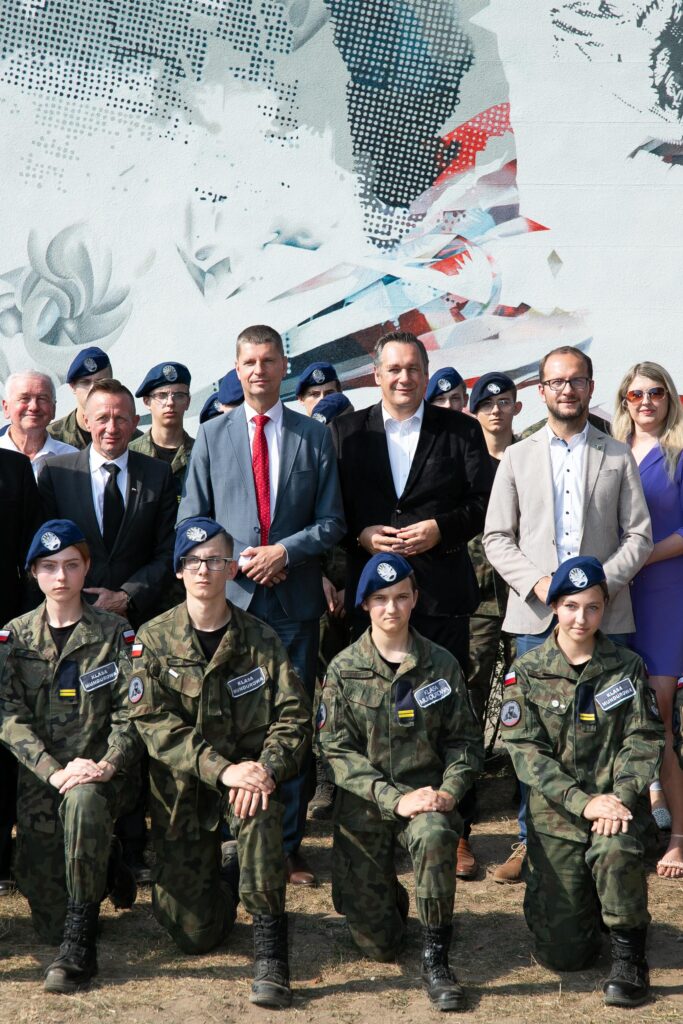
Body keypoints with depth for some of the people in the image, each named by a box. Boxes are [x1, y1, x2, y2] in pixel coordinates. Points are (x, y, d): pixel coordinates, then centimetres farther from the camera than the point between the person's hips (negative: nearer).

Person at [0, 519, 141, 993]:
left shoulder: (115, 633, 2)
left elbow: (130, 712, -5)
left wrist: (108, 764, -24)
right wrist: (55, 770, -19)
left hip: (99, 775, -2)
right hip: (39, 781, 3)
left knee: (82, 801, -41)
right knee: (50, 923, 0)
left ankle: (80, 942, -29)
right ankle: (105, 865, 33)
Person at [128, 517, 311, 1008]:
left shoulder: (260, 639, 1)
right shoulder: (155, 639, -1)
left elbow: (294, 714, -4)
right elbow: (154, 722, -12)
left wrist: (266, 768, -24)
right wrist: (221, 769, -24)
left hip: (247, 769, 0)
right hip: (182, 784, 0)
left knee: (261, 810, -37)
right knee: (195, 932, -4)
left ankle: (270, 949, -26)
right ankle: (217, 889, 33)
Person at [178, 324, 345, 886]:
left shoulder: (315, 436, 7)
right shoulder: (212, 435, 8)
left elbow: (332, 522, 5)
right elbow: (191, 522, 7)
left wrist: (285, 550, -11)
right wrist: (235, 559, -7)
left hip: (295, 597, 0)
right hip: (229, 595, 0)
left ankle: (288, 846, 13)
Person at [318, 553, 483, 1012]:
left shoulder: (441, 664, 3)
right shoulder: (344, 669, -1)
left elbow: (466, 740, 6)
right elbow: (337, 750, -7)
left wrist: (449, 791, -13)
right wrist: (395, 799, -18)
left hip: (426, 792, 0)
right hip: (364, 802, 0)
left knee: (435, 835, -37)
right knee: (377, 942, -4)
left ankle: (436, 958, -19)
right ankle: (390, 900, 34)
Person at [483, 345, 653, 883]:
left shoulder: (619, 456, 9)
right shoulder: (517, 457, 11)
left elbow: (639, 535, 5)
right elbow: (497, 537, 7)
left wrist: (602, 583, -10)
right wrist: (536, 582, -9)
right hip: (536, 614, 1)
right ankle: (530, 839, 11)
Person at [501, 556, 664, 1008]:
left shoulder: (627, 668, 3)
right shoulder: (528, 672, -1)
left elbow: (645, 739, -2)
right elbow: (526, 749, -8)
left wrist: (620, 795, -19)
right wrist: (583, 802, -18)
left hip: (616, 802, 0)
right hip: (556, 810, 0)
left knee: (615, 849, -37)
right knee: (563, 953, -3)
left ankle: (629, 953, -11)